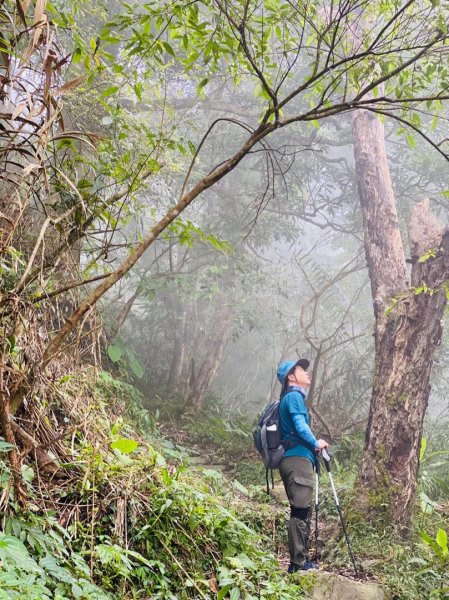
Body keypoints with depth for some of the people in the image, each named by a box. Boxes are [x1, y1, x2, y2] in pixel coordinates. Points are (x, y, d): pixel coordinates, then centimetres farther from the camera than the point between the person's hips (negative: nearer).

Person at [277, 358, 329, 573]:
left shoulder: (291, 398, 24)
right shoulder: (294, 396, -6)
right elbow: (300, 425, -16)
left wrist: (312, 447, 11)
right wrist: (316, 444, -1)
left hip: (295, 460, 10)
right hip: (297, 459, -10)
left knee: (302, 511, 12)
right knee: (300, 510, -10)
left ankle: (301, 560, 16)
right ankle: (298, 562, -9)